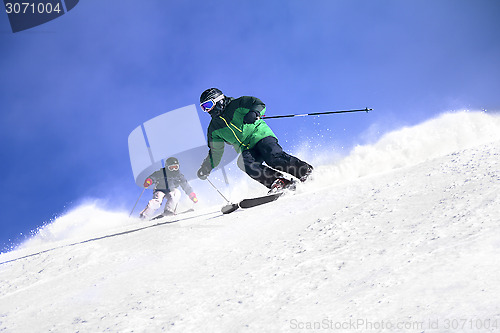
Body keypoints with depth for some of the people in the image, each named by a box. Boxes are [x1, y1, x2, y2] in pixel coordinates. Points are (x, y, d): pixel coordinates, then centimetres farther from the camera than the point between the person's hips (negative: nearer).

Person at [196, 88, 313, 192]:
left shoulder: (236, 105, 2)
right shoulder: (214, 128, 17)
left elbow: (260, 104, -5)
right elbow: (216, 152, 22)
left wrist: (254, 113, -27)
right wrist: (206, 168, 10)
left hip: (260, 135, -4)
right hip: (247, 149, 4)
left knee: (274, 157, -31)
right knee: (245, 163, -29)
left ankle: (307, 170, -26)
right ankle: (279, 182, -34)